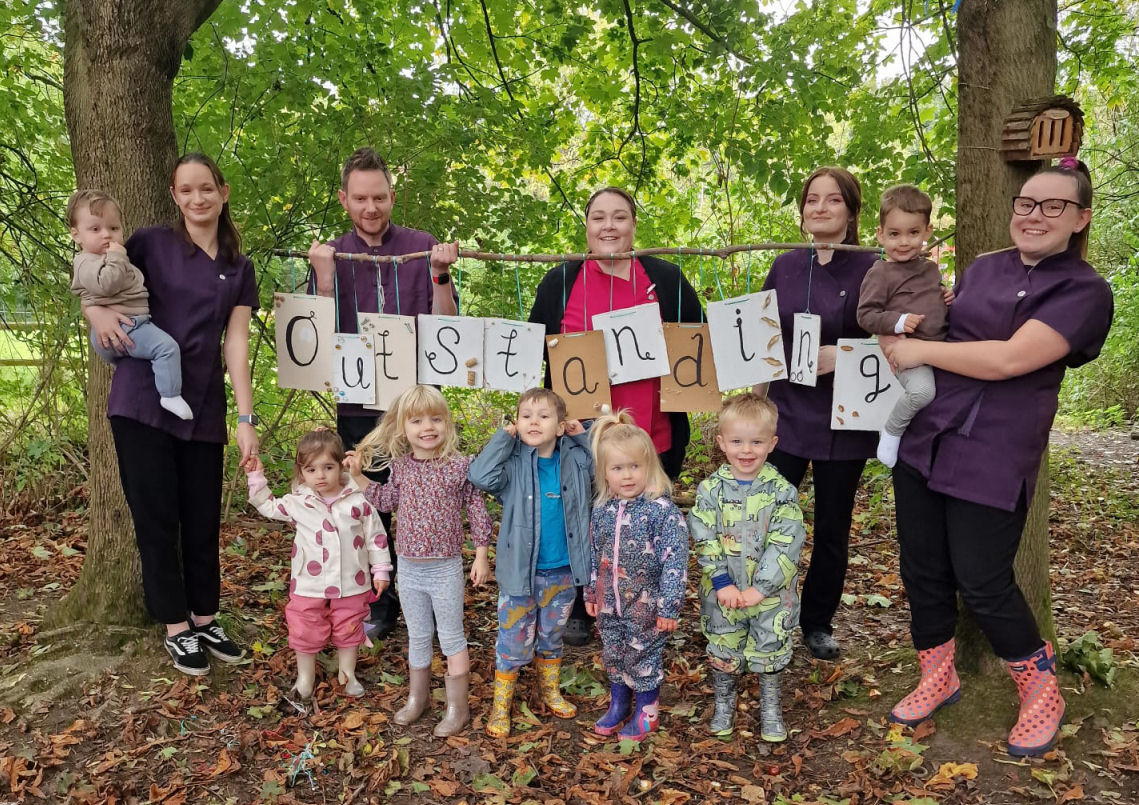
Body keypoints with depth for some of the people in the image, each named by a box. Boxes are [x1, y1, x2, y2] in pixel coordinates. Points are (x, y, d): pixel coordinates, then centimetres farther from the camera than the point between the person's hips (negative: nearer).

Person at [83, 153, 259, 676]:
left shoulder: (238, 269, 8)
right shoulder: (151, 244, 1)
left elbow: (235, 346, 1)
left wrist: (247, 419, -7)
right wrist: (97, 311, -15)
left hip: (203, 409, 3)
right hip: (142, 402, -2)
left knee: (203, 520, 9)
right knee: (157, 517, 3)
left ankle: (205, 620, 25)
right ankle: (176, 629, 17)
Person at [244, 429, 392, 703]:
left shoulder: (358, 501, -11)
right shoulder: (296, 503, -5)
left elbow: (376, 536, -4)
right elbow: (269, 506, 13)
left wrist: (381, 570, -3)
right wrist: (256, 477, 3)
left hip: (350, 585, -1)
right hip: (309, 586, 1)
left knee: (348, 632, 16)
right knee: (306, 634, 11)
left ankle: (347, 674, 37)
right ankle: (305, 677, 33)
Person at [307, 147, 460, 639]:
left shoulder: (423, 248, 2)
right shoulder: (330, 256, 6)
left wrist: (440, 274, -15)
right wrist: (324, 278, -13)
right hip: (358, 402, 2)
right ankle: (378, 606, 25)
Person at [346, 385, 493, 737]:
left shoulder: (460, 466, -13)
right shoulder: (400, 466, 0)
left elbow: (476, 510, -7)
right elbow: (387, 500, 18)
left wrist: (481, 555, -7)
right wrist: (359, 476, 7)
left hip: (446, 568, -4)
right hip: (409, 568, 5)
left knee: (451, 638, 8)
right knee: (417, 637, 20)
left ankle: (458, 706, 21)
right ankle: (417, 698, 37)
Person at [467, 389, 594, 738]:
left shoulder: (575, 459, -3)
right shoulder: (513, 463, -13)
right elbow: (480, 476, -30)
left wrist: (584, 437, -4)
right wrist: (504, 437, -22)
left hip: (562, 572, 3)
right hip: (520, 571, -3)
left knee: (552, 638, 23)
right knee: (513, 642, 9)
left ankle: (551, 691, 44)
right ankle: (501, 706, 26)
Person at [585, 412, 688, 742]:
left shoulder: (663, 510, -20)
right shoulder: (601, 509, -3)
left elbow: (675, 562, -19)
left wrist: (669, 608, -18)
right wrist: (591, 592, 15)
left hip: (645, 605, -5)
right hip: (609, 604, 5)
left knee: (643, 657, 10)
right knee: (612, 657, 19)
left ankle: (647, 713, 32)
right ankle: (618, 705, 42)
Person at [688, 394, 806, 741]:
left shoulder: (781, 490, -11)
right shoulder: (711, 489, -8)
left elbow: (786, 543, -15)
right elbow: (704, 540, -10)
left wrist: (760, 587, -19)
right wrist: (722, 583, -16)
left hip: (771, 592, -1)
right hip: (722, 590, 1)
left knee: (770, 650, 12)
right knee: (723, 650, 15)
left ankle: (771, 709, 35)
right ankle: (723, 704, 39)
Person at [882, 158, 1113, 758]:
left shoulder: (1084, 292, -7)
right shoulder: (981, 270, 10)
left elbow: (1009, 358, -20)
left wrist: (919, 351, -12)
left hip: (993, 459, -5)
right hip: (925, 439, 5)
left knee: (982, 584, 0)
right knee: (922, 571, 10)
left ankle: (1041, 691, 28)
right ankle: (938, 679, 33)